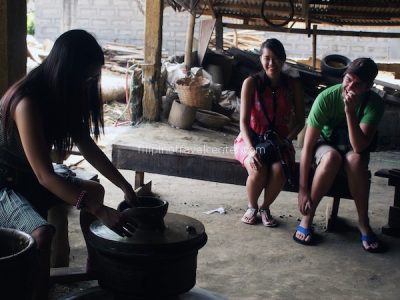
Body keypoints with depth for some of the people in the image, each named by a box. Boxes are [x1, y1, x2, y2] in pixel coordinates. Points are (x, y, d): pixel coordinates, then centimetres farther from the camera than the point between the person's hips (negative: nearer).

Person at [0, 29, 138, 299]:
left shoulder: (63, 94, -5)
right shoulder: (27, 102, -32)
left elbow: (88, 146, 2)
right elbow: (45, 176, -35)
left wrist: (125, 186, -7)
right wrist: (100, 212, -37)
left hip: (30, 177, 9)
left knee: (95, 190, 14)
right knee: (42, 232, -33)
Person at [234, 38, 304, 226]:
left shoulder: (293, 85, 0)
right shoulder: (251, 83, -8)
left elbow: (300, 120, 5)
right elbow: (244, 121, -12)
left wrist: (287, 139, -14)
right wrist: (250, 149, -27)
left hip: (279, 140, 2)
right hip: (251, 138, -2)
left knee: (279, 171, -31)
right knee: (258, 170, -33)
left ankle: (265, 208, 1)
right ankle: (252, 207, 0)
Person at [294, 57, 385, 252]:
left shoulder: (374, 103, -21)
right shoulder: (326, 98, -25)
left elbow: (359, 147, -31)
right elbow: (308, 145, -24)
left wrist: (350, 112, -41)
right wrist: (303, 189, -27)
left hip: (353, 149, 1)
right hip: (325, 144, -1)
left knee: (355, 159, -35)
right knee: (332, 157, -36)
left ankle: (363, 223, -21)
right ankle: (307, 218, -22)